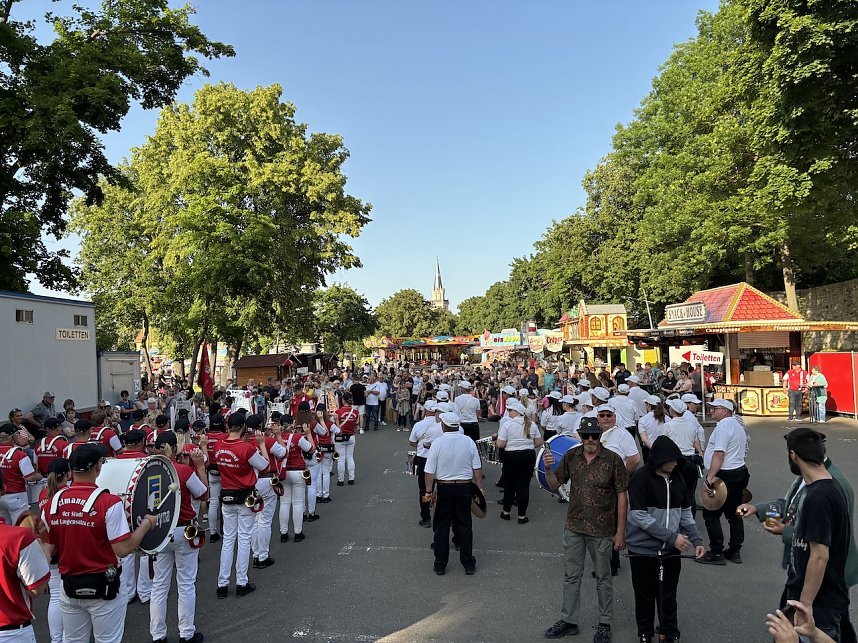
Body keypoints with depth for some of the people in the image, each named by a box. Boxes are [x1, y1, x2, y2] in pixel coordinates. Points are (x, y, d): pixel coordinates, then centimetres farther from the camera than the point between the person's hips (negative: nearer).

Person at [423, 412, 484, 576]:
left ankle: (440, 566, 18)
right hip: (464, 488, 2)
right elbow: (477, 469, 0)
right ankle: (468, 565, 19)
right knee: (464, 525, 12)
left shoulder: (437, 443, -12)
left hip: (444, 488, -2)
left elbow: (430, 472, -9)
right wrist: (480, 488, 11)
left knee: (442, 527, 10)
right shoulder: (469, 441, -4)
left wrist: (429, 491, 1)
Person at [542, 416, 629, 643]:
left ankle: (604, 624, 30)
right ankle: (568, 621, 29)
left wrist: (620, 531, -9)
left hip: (602, 530, -3)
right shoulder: (571, 456, -2)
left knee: (603, 579, 14)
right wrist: (548, 468, -17)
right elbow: (555, 484, 4)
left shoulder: (613, 459, -13)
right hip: (574, 527, 4)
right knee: (571, 576, 14)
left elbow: (622, 496, -9)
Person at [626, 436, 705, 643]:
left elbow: (685, 512, 11)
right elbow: (638, 516, -19)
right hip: (643, 549, -4)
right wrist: (672, 536, -20)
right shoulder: (641, 478, -15)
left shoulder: (676, 478, 2)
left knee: (668, 596, 13)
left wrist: (696, 540, -1)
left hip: (670, 550, 4)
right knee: (645, 595, 11)